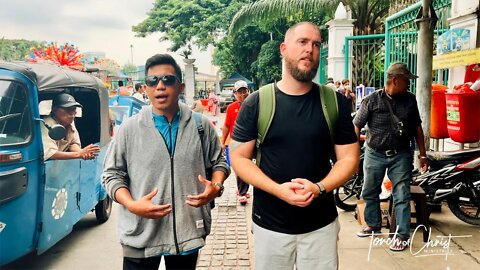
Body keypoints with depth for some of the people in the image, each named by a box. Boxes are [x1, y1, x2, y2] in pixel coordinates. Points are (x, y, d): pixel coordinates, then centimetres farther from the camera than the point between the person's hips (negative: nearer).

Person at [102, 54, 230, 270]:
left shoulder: (201, 126, 1)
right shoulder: (128, 129, -3)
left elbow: (219, 162, 12)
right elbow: (112, 174, 1)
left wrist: (216, 187, -9)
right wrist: (132, 205, -15)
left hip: (188, 233, 2)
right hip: (140, 236, -1)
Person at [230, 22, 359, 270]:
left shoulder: (335, 103, -1)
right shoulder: (256, 103, -5)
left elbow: (349, 158, 0)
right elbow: (239, 158, -5)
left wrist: (319, 188, -19)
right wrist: (278, 189, -20)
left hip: (321, 223, 1)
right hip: (269, 223, -1)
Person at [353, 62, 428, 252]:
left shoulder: (410, 100, 3)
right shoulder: (371, 100, -7)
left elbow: (417, 128, 11)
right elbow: (356, 126, -5)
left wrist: (422, 154, 10)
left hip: (401, 155, 1)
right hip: (374, 154, 0)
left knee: (402, 195, -1)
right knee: (369, 192, 12)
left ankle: (402, 235, 10)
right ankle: (373, 225, 34)